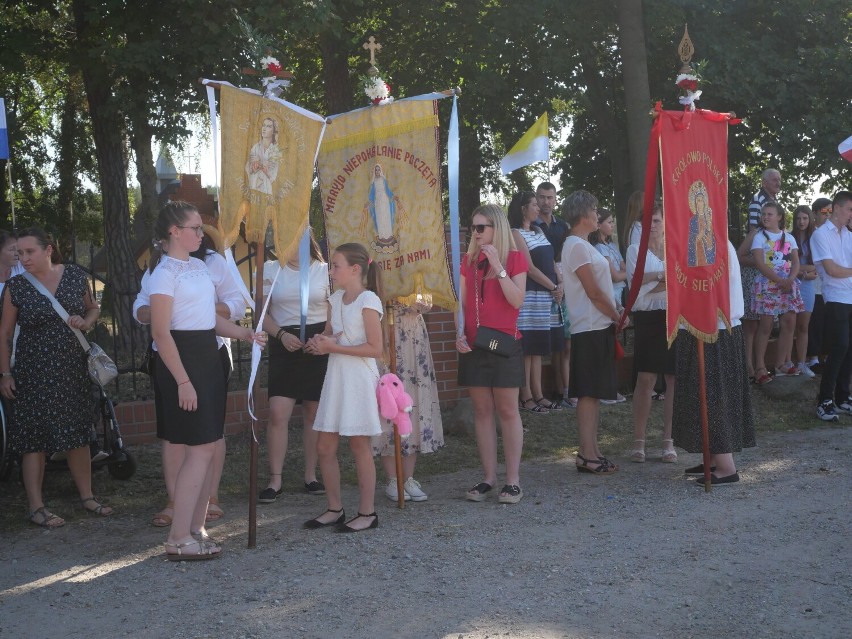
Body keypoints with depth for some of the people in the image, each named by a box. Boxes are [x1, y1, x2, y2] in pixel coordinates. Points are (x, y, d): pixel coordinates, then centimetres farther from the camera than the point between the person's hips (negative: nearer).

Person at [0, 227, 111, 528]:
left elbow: (93, 308, 15)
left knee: (79, 434, 10)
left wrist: (86, 321, -8)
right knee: (34, 438, -1)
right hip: (33, 372, -3)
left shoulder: (75, 275, 0)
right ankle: (35, 506, 7)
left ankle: (86, 496, 23)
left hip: (73, 368, 3)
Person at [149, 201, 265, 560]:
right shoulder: (165, 271, -12)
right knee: (199, 449, -9)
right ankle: (179, 539, -3)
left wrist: (245, 335, 8)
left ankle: (196, 528, 19)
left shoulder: (198, 266, 14)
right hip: (182, 360, -9)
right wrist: (183, 382, -21)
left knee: (207, 449, 10)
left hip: (209, 358, 9)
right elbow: (161, 333, -18)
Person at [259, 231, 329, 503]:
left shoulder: (323, 270, 5)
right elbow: (261, 312, 5)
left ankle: (311, 475, 18)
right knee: (278, 413, -9)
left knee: (314, 413, 6)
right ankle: (275, 480, -2)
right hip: (285, 346, 0)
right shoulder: (270, 270, 7)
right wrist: (282, 334, -10)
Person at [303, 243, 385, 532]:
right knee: (325, 446, 8)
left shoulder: (368, 301, -12)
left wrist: (334, 347, -17)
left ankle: (367, 512, 11)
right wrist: (320, 342, -4)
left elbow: (375, 348, -16)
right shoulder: (336, 299, 11)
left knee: (359, 445, 0)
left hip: (358, 379, -8)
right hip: (335, 377, 8)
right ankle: (334, 509, 20)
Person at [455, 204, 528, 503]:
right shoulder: (468, 261, 10)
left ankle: (513, 481, 2)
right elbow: (461, 302, 11)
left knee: (507, 411, -1)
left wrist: (497, 266, -17)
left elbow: (517, 300, -13)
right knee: (482, 411, 5)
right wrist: (459, 333, -4)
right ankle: (489, 478, 11)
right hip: (473, 344, 4)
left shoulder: (515, 258, -1)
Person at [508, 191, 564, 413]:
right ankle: (526, 397, -2)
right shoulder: (516, 234, -8)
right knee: (527, 347, -6)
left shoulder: (538, 232, 17)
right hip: (529, 295, -8)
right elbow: (530, 268, -14)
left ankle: (538, 395, 13)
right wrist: (553, 287, -10)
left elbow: (551, 261, 16)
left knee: (539, 347, 9)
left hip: (548, 295, 8)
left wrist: (560, 283, -1)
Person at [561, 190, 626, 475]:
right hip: (591, 328, -10)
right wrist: (617, 317, -6)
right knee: (589, 393, -7)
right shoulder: (577, 246, -13)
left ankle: (592, 451, 15)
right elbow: (594, 292, -16)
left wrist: (613, 317, 9)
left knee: (594, 393, 11)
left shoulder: (581, 245, 18)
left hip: (598, 326, 10)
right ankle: (587, 455, -4)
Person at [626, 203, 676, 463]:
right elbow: (638, 285, -5)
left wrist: (653, 278, -11)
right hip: (647, 318, -2)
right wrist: (667, 277, -10)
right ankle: (639, 442, 2)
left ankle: (669, 441, 9)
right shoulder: (635, 249, 7)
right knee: (645, 379, -5)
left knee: (674, 380, 2)